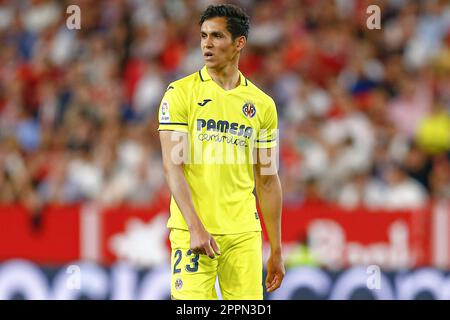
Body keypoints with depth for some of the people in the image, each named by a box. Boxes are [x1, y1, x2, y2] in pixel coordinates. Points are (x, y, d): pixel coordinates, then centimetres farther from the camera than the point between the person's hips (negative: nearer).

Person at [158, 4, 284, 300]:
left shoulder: (262, 104, 10)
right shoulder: (180, 93, 0)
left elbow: (267, 180, 14)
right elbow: (172, 166, -7)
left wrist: (276, 251, 12)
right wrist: (195, 227, -18)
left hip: (244, 234, 3)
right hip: (193, 230, -3)